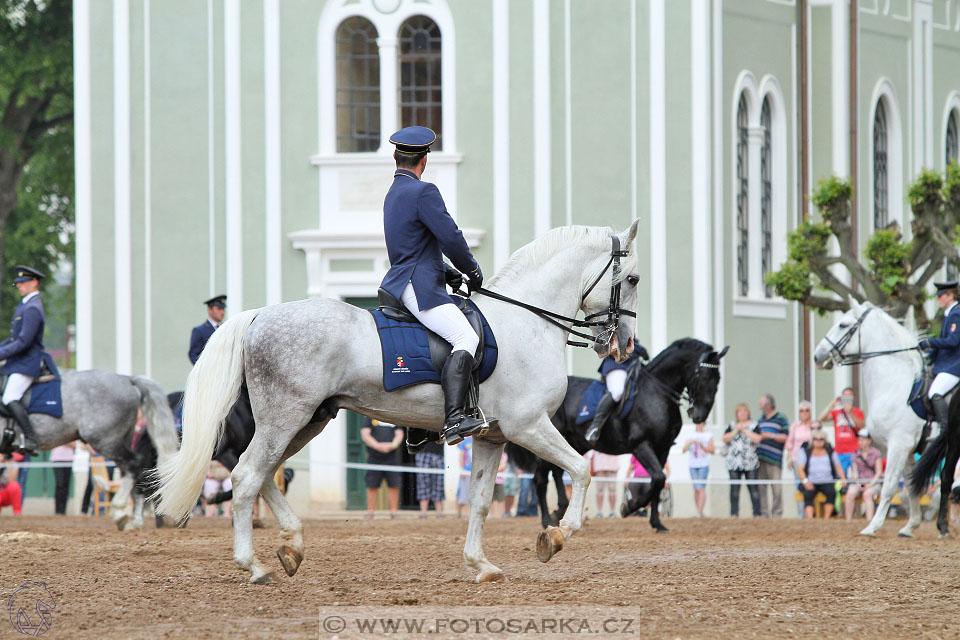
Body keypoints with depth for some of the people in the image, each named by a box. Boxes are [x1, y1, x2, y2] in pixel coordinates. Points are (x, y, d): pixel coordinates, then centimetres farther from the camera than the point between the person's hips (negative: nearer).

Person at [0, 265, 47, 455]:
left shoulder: (32, 309, -15)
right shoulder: (24, 305, 19)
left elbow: (23, 342, -22)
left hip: (27, 364, -11)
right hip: (17, 363, 11)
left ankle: (30, 440, -22)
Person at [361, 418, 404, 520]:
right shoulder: (369, 418, 7)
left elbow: (399, 434, 6)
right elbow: (365, 435, -4)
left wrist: (392, 445, -15)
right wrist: (378, 446, -19)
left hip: (392, 457, 1)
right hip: (374, 457, -1)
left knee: (393, 486, -3)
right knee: (372, 486, -1)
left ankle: (393, 512, 3)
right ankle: (370, 512, 6)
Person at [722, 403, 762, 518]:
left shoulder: (754, 425, 7)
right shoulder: (731, 426, 14)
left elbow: (757, 439, -8)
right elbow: (725, 439, 3)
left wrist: (744, 430, -6)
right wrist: (736, 431, -6)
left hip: (750, 464, -2)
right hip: (734, 463, 2)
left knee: (753, 488, -3)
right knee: (734, 488, -1)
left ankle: (757, 513, -1)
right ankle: (734, 514, 3)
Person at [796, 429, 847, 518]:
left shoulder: (831, 452, 17)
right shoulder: (806, 452, 14)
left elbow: (838, 467, 15)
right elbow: (801, 468, 5)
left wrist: (842, 478, -4)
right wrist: (805, 481, -12)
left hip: (827, 482, 1)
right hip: (811, 483, -1)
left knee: (832, 492, -32)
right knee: (808, 494, -32)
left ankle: (826, 518, -33)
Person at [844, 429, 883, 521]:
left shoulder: (876, 453, 2)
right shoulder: (856, 454, 13)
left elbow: (879, 472, -1)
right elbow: (855, 471, 12)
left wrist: (870, 484, -14)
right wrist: (857, 483, -6)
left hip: (873, 481, -3)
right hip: (860, 481, 3)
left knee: (867, 494, -35)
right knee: (850, 493, -29)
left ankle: (869, 521, -41)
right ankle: (848, 520, -28)